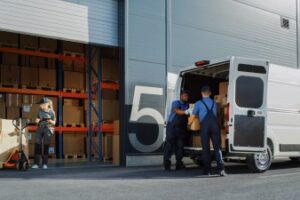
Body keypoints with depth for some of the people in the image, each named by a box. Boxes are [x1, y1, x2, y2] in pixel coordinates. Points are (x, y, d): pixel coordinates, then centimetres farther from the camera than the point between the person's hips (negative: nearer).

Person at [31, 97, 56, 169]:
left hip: (48, 129, -3)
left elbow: (54, 122, 2)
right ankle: (36, 163, 2)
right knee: (37, 145, -3)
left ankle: (45, 163, 7)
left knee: (46, 146, -3)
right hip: (40, 129, 3)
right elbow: (37, 120, 16)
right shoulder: (40, 111, 8)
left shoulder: (51, 112, -2)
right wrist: (37, 120, -6)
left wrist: (50, 121, -19)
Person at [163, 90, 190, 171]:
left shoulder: (187, 105, 14)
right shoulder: (176, 103, -5)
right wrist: (185, 112, -40)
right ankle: (166, 164, -3)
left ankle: (179, 163, 11)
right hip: (172, 126, -5)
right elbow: (176, 110, -26)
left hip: (182, 128, 5)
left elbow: (189, 115, 7)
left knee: (180, 146, 4)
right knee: (169, 145, -6)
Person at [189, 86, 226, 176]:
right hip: (214, 125, 2)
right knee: (217, 147, 0)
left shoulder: (198, 103, 9)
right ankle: (221, 169, -14)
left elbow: (193, 116, 15)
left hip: (204, 126, -2)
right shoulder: (214, 103, 18)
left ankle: (207, 170, 7)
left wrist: (189, 123, 33)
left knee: (205, 148, 5)